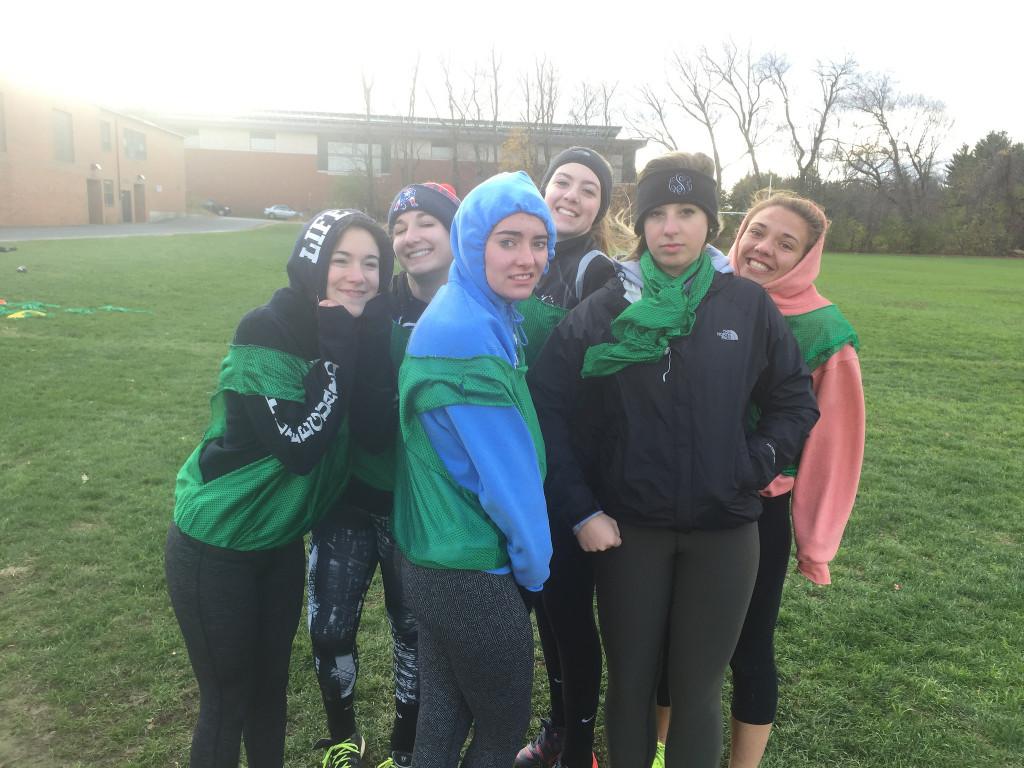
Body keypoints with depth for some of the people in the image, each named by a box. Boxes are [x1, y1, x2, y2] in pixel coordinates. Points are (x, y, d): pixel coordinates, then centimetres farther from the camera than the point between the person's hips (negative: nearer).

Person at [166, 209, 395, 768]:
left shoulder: (359, 330, -4)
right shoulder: (265, 332, -23)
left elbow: (375, 430, -15)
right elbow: (299, 446, -30)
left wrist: (370, 337, -23)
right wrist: (337, 347, -29)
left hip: (282, 538, 6)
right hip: (216, 544, -6)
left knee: (272, 685, 21)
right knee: (226, 699, 10)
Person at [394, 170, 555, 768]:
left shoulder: (487, 317, 6)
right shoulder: (469, 333, -24)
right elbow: (506, 473, -21)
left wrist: (530, 555, 15)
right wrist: (534, 563, -6)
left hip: (438, 558, 8)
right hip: (474, 574, -8)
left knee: (443, 716, 24)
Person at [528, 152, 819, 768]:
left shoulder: (748, 306, -1)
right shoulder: (607, 310, -5)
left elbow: (795, 400, 7)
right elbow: (550, 406, -7)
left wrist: (755, 468, -7)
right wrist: (580, 509, -10)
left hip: (723, 531, 1)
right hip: (628, 529, 0)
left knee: (698, 688, 13)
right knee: (630, 682, 13)